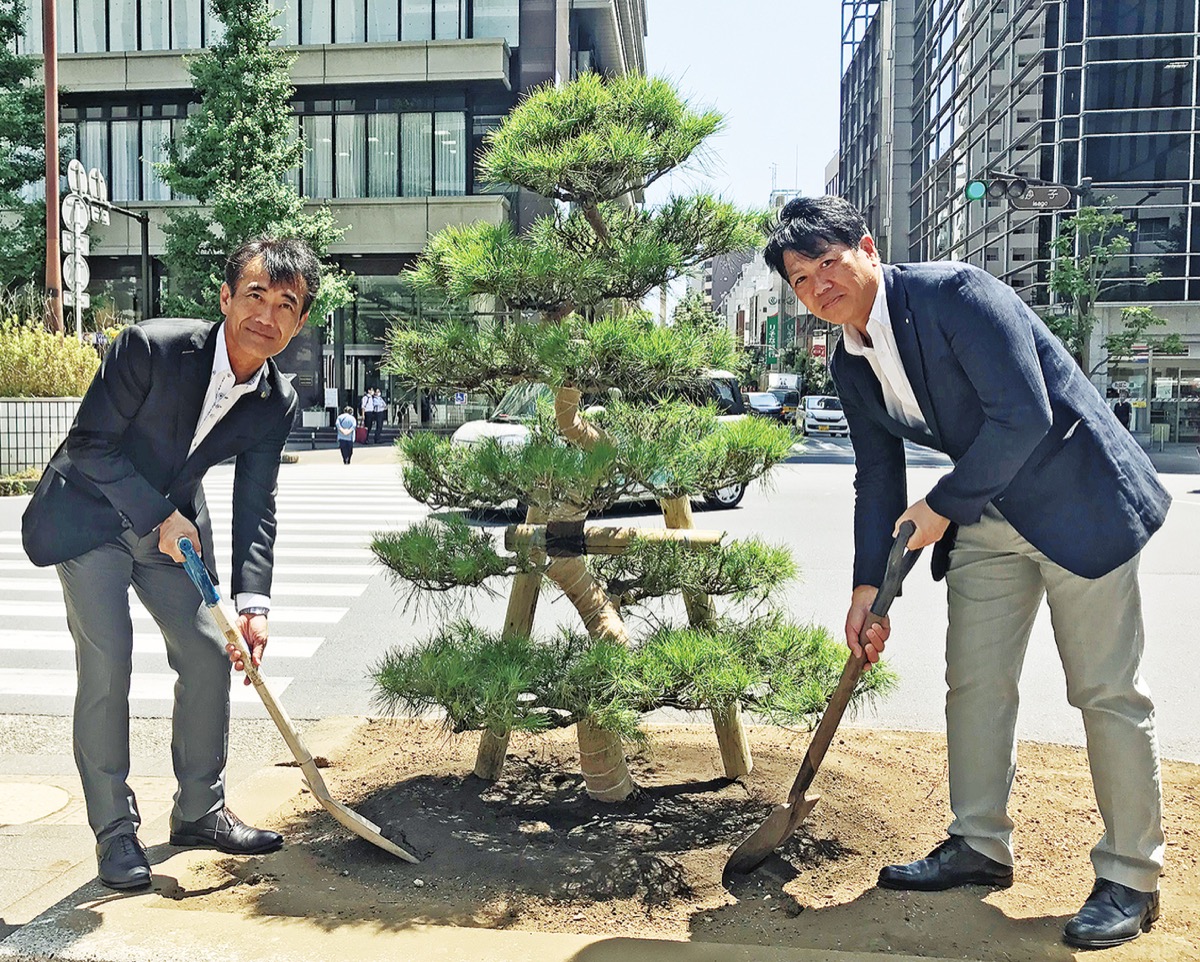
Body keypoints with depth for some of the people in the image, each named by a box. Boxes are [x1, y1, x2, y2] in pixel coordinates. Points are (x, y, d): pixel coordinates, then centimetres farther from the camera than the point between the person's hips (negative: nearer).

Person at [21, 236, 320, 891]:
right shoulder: (150, 347, -26)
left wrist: (252, 602, -18)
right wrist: (158, 517, -22)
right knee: (106, 661, -12)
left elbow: (255, 506, -8)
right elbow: (91, 443, -20)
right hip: (90, 514, -5)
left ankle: (199, 810, 18)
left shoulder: (277, 403, -12)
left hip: (173, 523, 5)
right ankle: (115, 830, 1)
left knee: (209, 655, 1)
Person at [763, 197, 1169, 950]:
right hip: (984, 515, 8)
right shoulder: (851, 364, 2)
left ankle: (1132, 879, 13)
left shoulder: (954, 293, -21)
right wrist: (868, 586, 5)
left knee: (1108, 692, -1)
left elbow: (1024, 418, -26)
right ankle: (981, 847, 26)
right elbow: (878, 477, 9)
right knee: (975, 683, 10)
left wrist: (943, 507, -17)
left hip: (1076, 499, -8)